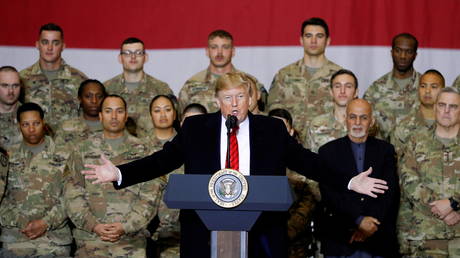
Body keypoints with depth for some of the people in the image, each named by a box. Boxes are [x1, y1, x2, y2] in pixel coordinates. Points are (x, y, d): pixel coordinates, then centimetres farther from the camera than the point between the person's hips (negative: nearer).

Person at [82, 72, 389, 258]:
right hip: (207, 230, 0)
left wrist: (349, 182, -3)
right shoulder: (195, 128, 5)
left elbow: (306, 161, 5)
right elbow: (163, 160, 3)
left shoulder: (273, 129, 6)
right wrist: (118, 173, -8)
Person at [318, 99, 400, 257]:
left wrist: (372, 224, -12)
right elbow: (329, 193, -5)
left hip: (378, 238, 1)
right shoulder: (328, 151, 5)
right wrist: (359, 220, -14)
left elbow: (390, 191, 1)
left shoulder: (385, 150, 10)